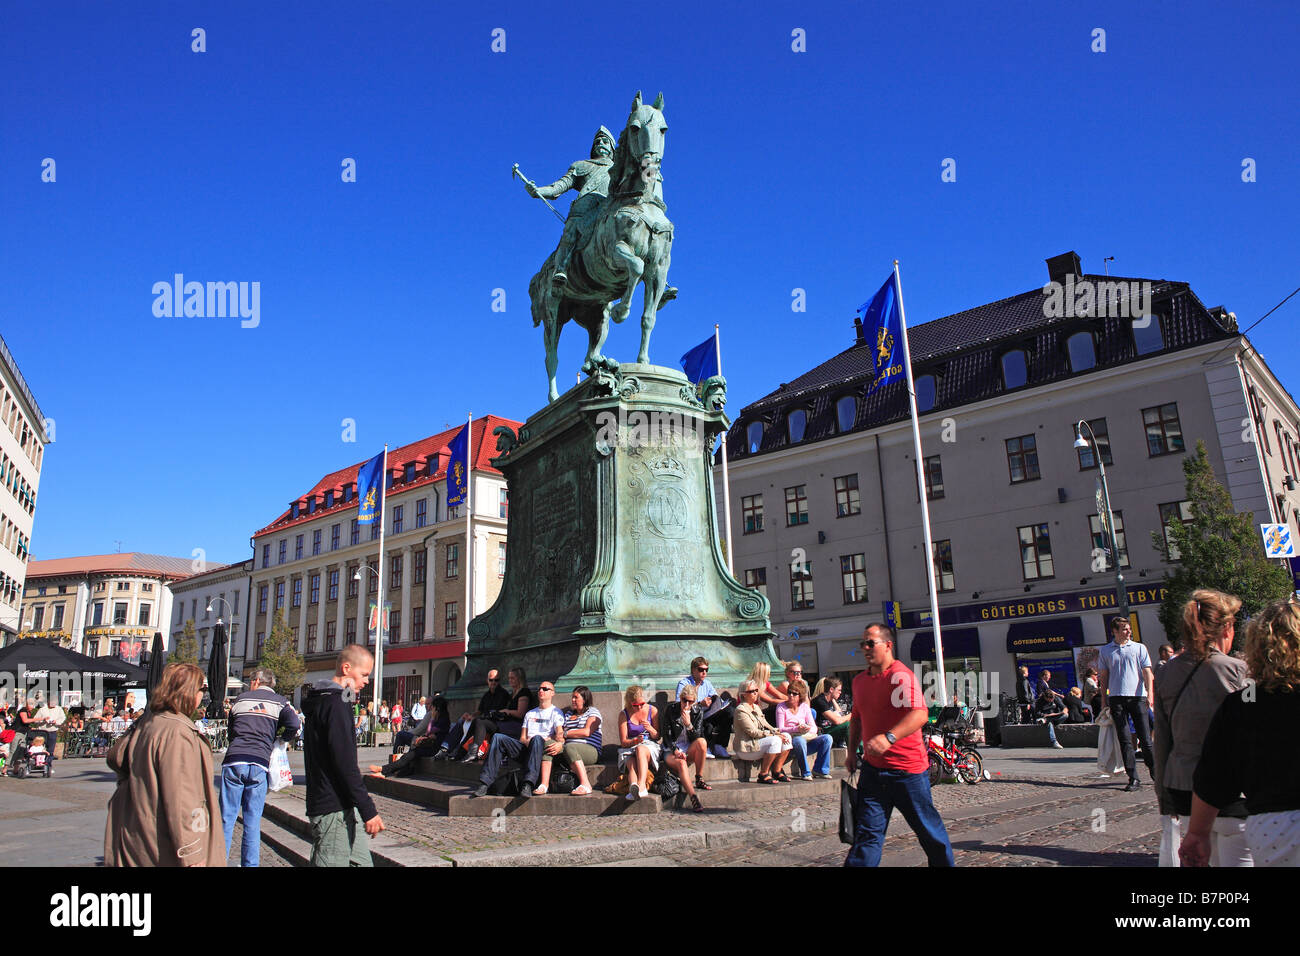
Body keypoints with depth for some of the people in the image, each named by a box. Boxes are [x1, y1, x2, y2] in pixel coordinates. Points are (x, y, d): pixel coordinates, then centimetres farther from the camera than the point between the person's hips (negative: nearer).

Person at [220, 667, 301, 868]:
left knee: (227, 817, 6)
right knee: (253, 821, 6)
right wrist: (279, 738, 14)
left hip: (234, 761, 1)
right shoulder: (279, 702, 9)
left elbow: (231, 729, 23)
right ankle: (250, 863, 9)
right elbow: (295, 725, -5)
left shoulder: (241, 699, 15)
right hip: (259, 764, 0)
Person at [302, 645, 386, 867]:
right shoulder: (334, 703, -15)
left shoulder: (321, 700, 16)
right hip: (333, 809, -10)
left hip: (344, 807, 10)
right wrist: (368, 810, -21)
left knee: (362, 861, 11)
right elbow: (345, 764, -21)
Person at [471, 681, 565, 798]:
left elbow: (560, 734, -2)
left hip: (542, 746, -5)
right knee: (498, 738, -17)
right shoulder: (530, 713, 30)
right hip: (526, 746, 5)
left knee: (537, 738, -40)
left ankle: (528, 785, -52)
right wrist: (527, 742, -3)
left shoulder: (556, 712, 15)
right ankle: (484, 783, -27)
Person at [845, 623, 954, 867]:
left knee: (927, 828, 13)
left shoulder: (901, 676, -15)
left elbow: (919, 714, -29)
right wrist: (852, 751, 16)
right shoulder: (859, 680, 9)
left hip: (908, 768, -5)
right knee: (867, 831, 2)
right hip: (873, 768, 6)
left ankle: (944, 863, 35)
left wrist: (889, 737, -42)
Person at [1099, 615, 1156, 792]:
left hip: (1138, 696, -1)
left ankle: (1155, 772, 17)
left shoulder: (1139, 648, 9)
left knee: (1145, 737, 0)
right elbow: (1104, 677, 14)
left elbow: (1147, 672, 3)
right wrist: (1103, 700, 9)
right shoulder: (1106, 651, 11)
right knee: (1124, 740, 0)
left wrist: (1150, 694, -10)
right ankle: (1133, 778, 4)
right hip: (1116, 698, 1)